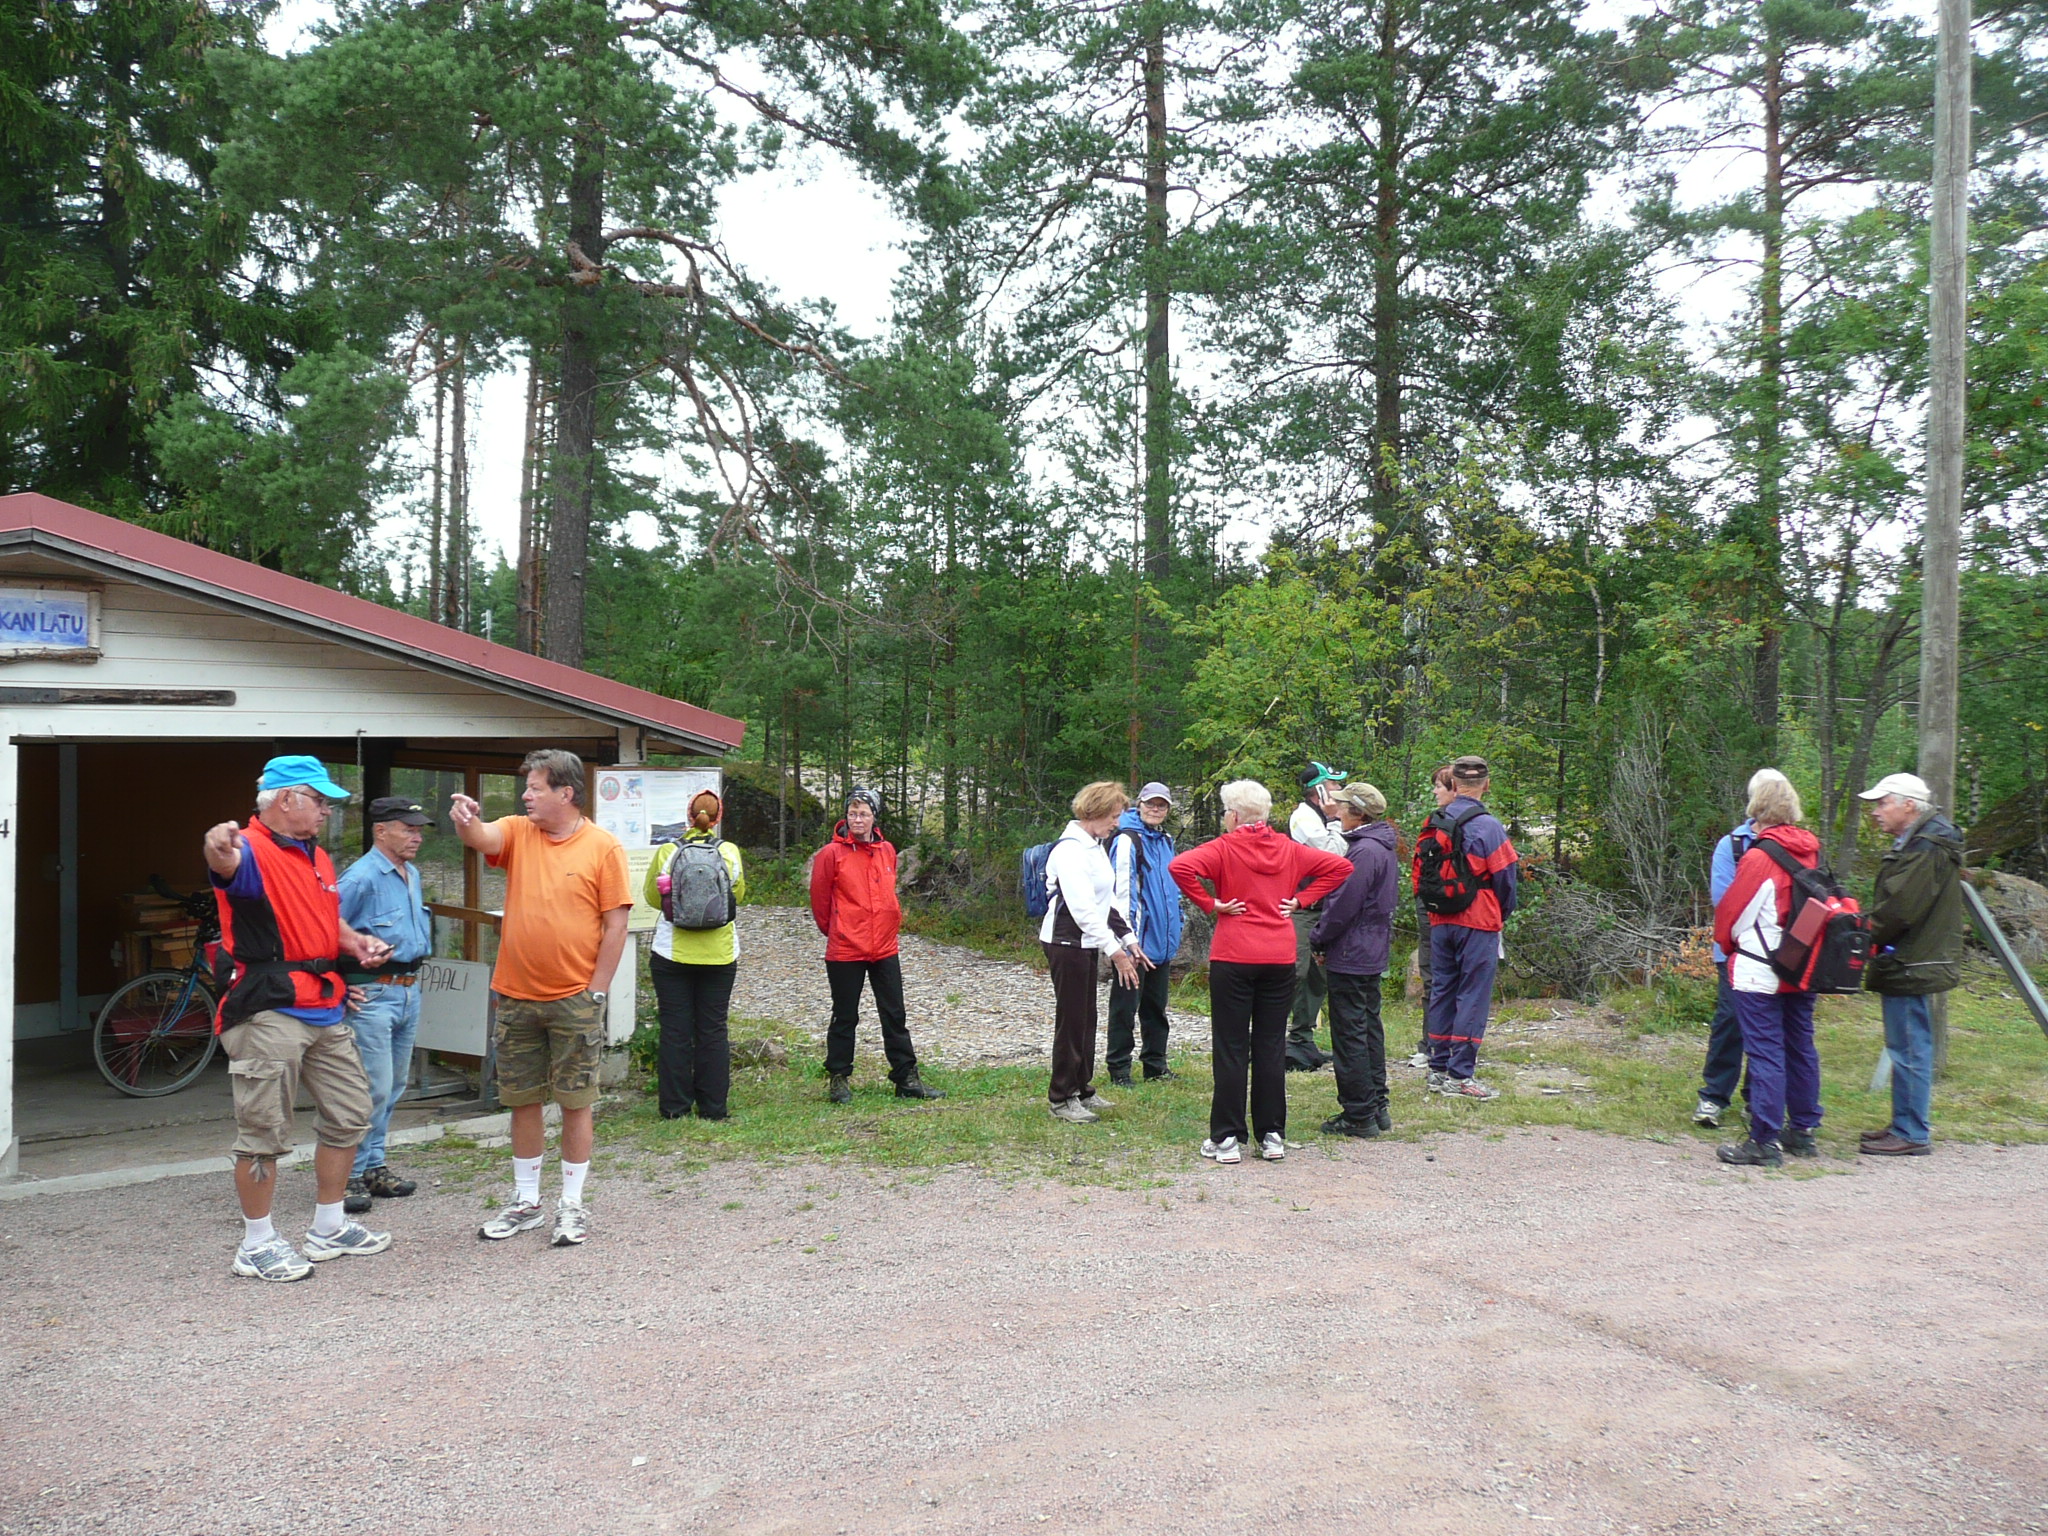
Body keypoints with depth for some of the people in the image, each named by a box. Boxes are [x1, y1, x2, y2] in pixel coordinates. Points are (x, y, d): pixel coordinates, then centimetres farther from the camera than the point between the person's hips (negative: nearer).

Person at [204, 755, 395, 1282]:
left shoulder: (317, 856, 17)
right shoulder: (253, 852, -12)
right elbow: (227, 864, -36)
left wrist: (357, 943, 7)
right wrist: (218, 847, -61)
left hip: (324, 1010, 9)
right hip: (268, 1015, -9)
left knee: (348, 1116, 16)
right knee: (264, 1134, -1)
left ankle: (329, 1228, 29)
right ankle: (257, 1245, 13)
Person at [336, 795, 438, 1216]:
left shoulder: (412, 874, 13)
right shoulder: (361, 877, -16)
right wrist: (341, 986, -15)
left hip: (409, 989, 9)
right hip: (372, 994, -9)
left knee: (393, 1086, 14)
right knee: (372, 1088, -8)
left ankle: (374, 1166, 24)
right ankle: (348, 1176, 2)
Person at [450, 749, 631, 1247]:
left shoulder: (603, 847, -6)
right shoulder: (517, 832, 5)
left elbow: (615, 925, -6)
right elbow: (481, 837, -16)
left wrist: (597, 991, -9)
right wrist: (465, 820, -39)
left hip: (575, 1000, -4)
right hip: (515, 997, 4)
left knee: (575, 1102, 4)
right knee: (522, 1101, 13)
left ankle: (572, 1205, 16)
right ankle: (526, 1202, 26)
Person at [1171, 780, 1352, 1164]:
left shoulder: (1224, 848, -6)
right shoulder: (1288, 848, 7)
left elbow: (1180, 867, -21)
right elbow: (1339, 866, 9)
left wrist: (1209, 903, -11)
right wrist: (1300, 899, 5)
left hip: (1233, 959, -4)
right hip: (1280, 959, 4)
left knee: (1230, 1050, 3)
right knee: (1271, 1048, 10)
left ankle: (1227, 1138, 5)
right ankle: (1272, 1136, 13)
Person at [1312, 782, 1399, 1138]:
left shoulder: (1364, 852, -21)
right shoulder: (1383, 848, 12)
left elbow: (1344, 905, -23)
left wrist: (1319, 938, -7)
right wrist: (1325, 938, 14)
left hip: (1351, 956, -10)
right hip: (1373, 953, 10)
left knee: (1349, 1034, -3)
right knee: (1369, 1027, 16)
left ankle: (1358, 1116, 2)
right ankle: (1377, 1107, 24)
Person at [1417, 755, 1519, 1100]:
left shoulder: (1434, 823, 3)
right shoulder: (1487, 826, -12)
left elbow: (1419, 874, 8)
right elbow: (1505, 878, -8)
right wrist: (1503, 915, 10)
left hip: (1440, 922, 5)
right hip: (1479, 922, -5)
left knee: (1441, 992, 12)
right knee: (1473, 996, -1)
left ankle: (1438, 1070, 17)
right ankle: (1461, 1075, -1)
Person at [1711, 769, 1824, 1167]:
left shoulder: (1759, 857, -17)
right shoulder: (1811, 852, 3)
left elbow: (1731, 911, -9)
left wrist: (1728, 943, 12)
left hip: (1760, 973, -7)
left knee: (1765, 1052, -4)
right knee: (1800, 1047, 15)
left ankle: (1765, 1141, -2)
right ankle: (1803, 1131, 25)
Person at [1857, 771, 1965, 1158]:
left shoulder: (1926, 849, -18)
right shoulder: (1914, 844, 15)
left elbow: (1899, 908, -23)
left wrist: (1868, 938, -9)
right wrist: (1876, 938, 7)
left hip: (1909, 965, -11)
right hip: (1911, 962, 11)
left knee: (1909, 1049, -5)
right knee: (1910, 1048, 16)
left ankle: (1911, 1135, 0)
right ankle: (1906, 1125, 24)